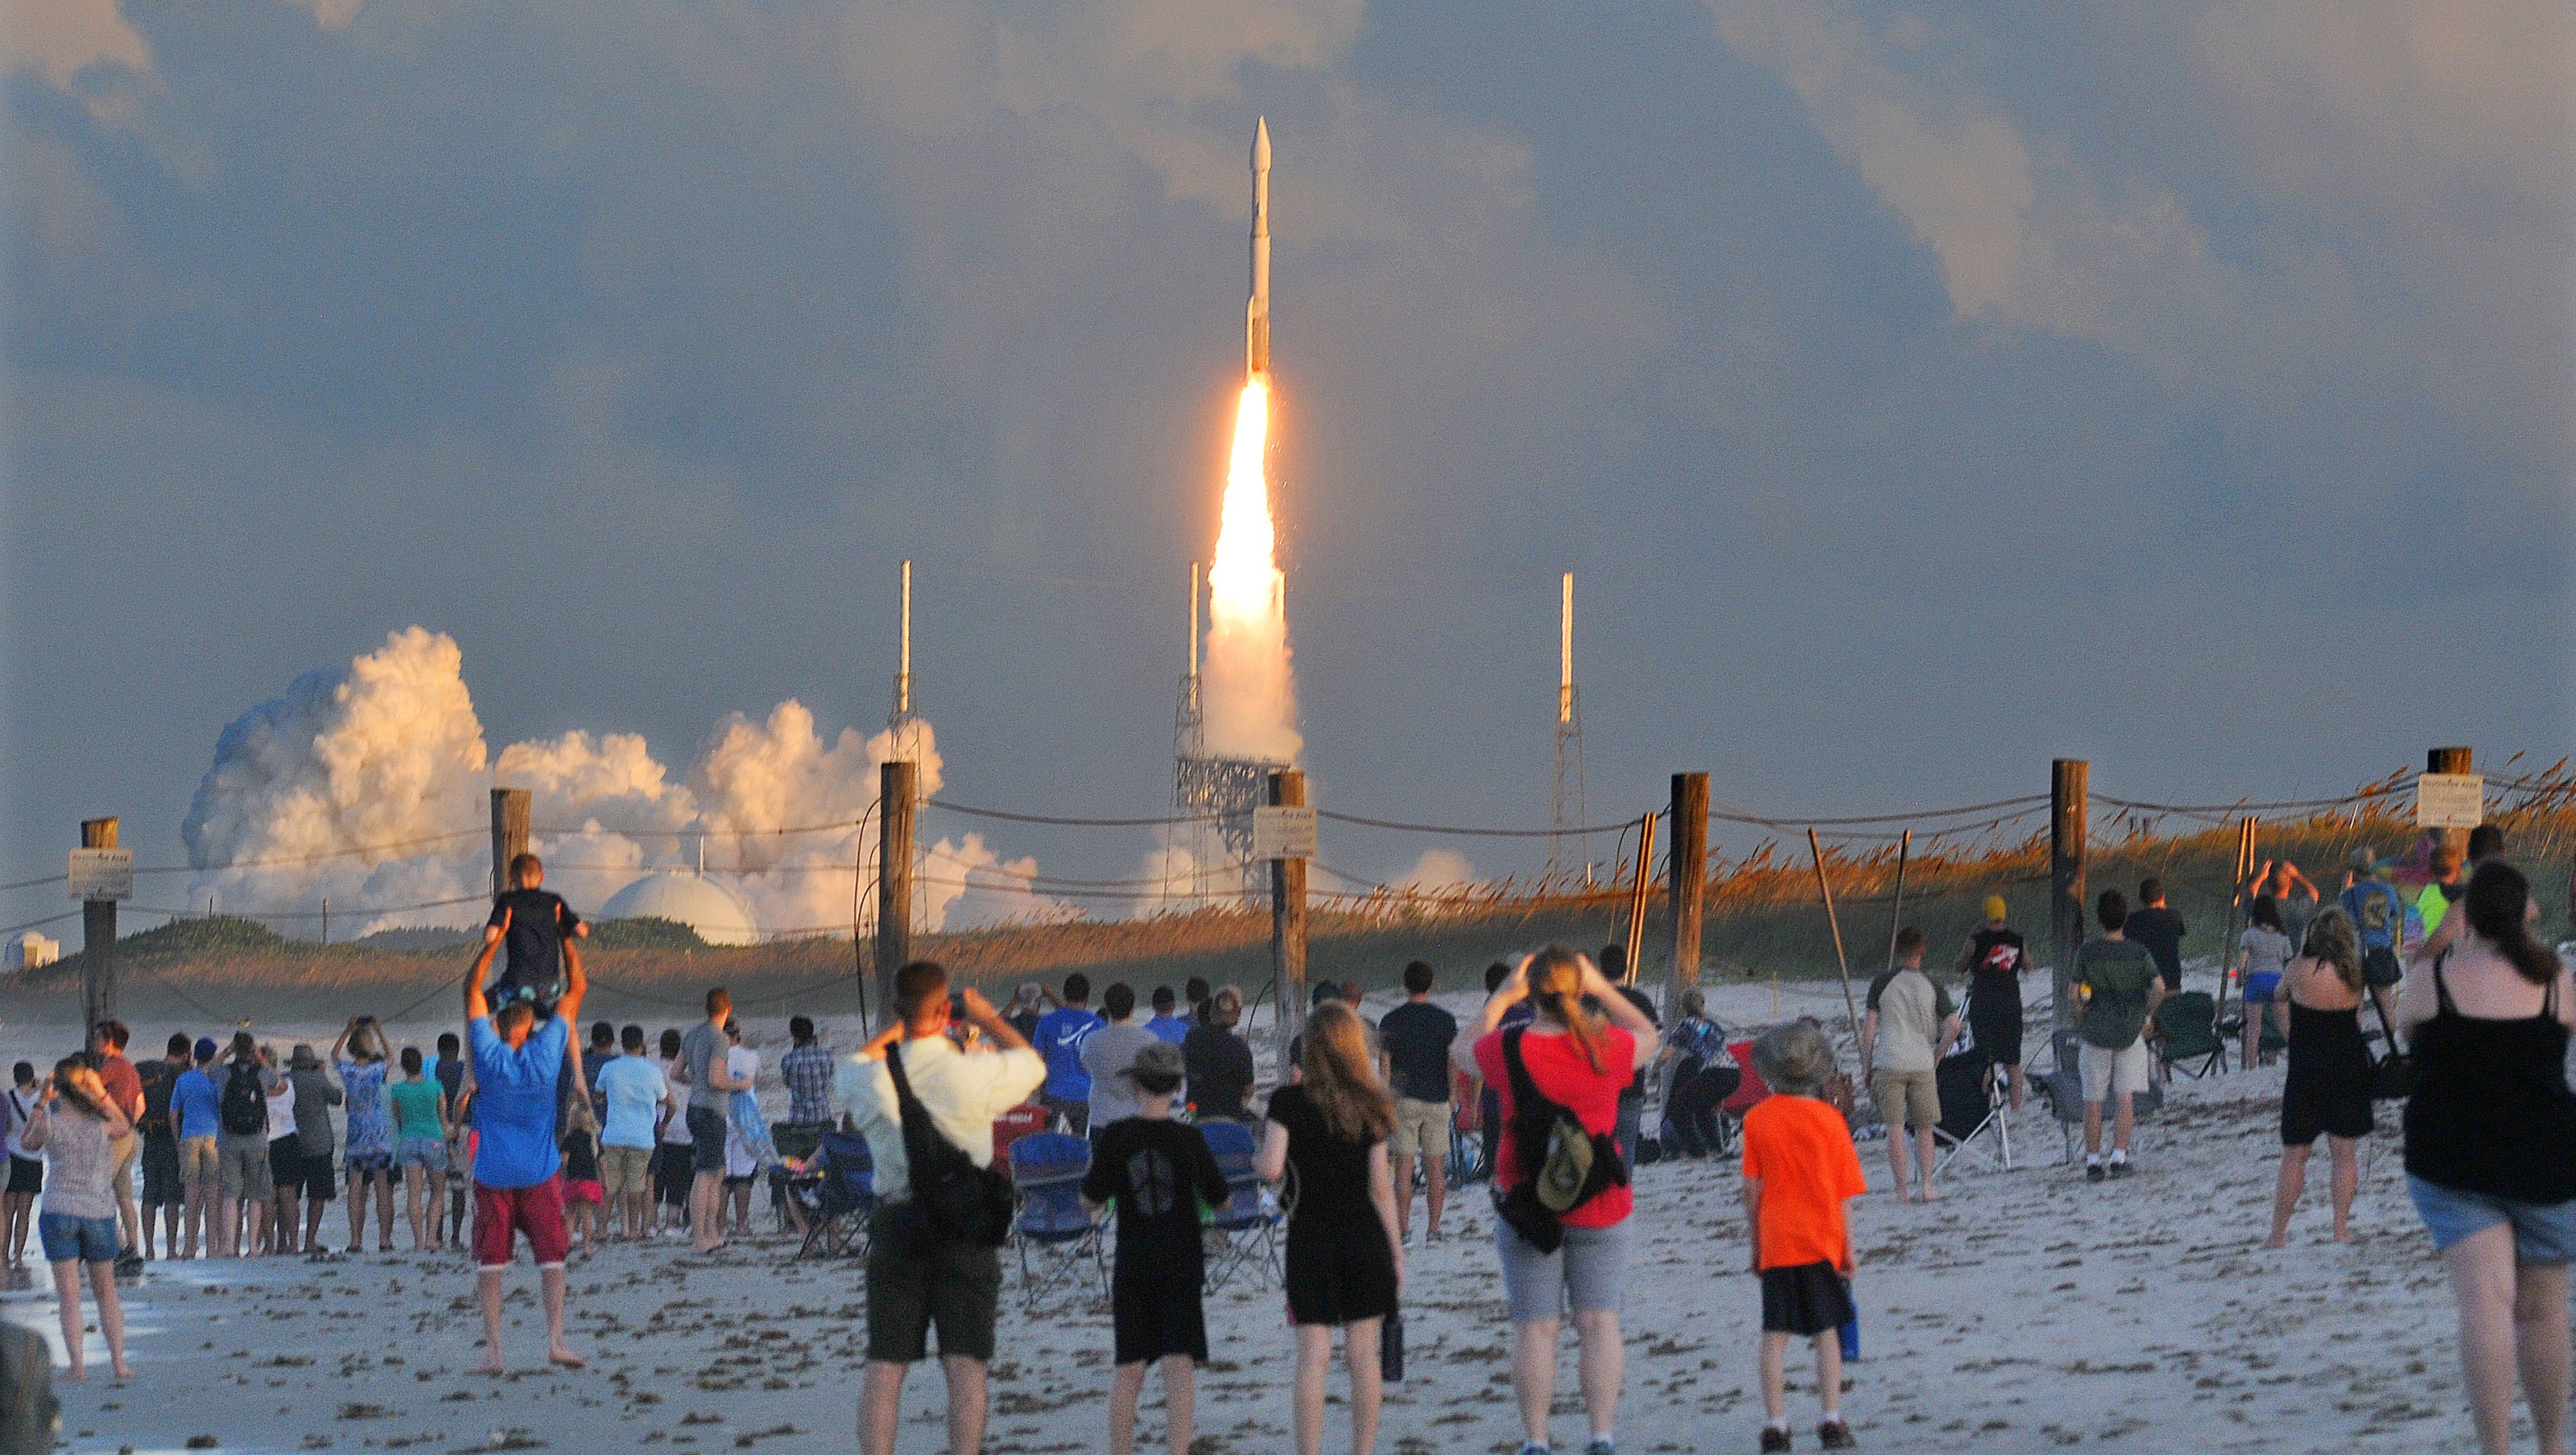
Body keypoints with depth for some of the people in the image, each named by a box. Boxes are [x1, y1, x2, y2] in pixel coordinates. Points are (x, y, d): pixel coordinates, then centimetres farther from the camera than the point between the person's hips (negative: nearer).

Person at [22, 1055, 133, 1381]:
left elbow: (27, 1144, 12)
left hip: (59, 1211, -2)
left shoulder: (49, 1123, -8)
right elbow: (126, 1127, 18)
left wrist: (40, 1104, 14)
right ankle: (119, 1362, 11)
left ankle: (77, 1365, -7)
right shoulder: (103, 1124, -5)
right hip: (100, 1213, 2)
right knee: (106, 1292, 14)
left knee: (69, 1295, 1)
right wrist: (102, 1095, 15)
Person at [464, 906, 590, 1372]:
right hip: (541, 1174, 0)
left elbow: (472, 989, 3)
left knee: (490, 1263, 2)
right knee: (551, 1258, 7)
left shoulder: (489, 1054, -9)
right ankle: (555, 1341, -4)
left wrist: (492, 940, 7)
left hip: (493, 1175, 0)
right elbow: (577, 990, 2)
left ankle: (493, 1351, -5)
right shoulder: (546, 1052, -8)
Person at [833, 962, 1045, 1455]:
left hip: (896, 1225, 2)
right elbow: (1032, 1063, 8)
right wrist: (987, 1017, 23)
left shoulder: (873, 1079, -7)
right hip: (967, 1228, -2)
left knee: (885, 1367, 5)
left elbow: (846, 1076, 19)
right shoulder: (975, 1073, -14)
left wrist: (895, 1030, 30)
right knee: (965, 1367, 0)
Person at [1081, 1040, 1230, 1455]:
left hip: (1132, 1266, 1)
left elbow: (1090, 1202, -1)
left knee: (1128, 1370, 9)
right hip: (1181, 1266, -1)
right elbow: (1220, 1199, 2)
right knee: (1179, 1367, -4)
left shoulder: (1116, 1136, -6)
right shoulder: (1188, 1139, -7)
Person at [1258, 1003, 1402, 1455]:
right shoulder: (1368, 1106, 1)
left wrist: (1257, 1159, 6)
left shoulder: (1289, 1102, -8)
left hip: (1311, 1240, -2)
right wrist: (1396, 1251, 7)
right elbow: (1381, 1187, 1)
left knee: (1312, 1356, -2)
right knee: (1363, 1353, 7)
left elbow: (1271, 1168, -17)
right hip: (1366, 1239, 2)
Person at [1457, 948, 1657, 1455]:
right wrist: (1601, 987, 15)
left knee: (1534, 1329, 4)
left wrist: (1502, 996, 17)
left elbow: (1463, 1049, 13)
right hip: (1599, 1208, 1)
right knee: (1598, 1325, 7)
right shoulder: (1606, 1049, -10)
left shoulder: (1508, 1049, -11)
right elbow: (1647, 1037, 14)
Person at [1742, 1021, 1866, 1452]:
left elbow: (1752, 1189, -1)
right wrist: (1848, 1249, 6)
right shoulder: (1829, 1120, -5)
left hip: (1775, 1241, 0)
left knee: (1775, 1334, 4)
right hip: (1822, 1239, 0)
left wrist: (1753, 1242, 9)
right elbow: (1842, 1194, -2)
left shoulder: (1757, 1120, -5)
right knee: (1826, 1331, 9)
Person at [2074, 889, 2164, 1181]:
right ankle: (2119, 1159, -6)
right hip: (2130, 1032, 0)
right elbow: (2159, 987, -13)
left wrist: (2082, 1021, 9)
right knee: (2125, 1097, 1)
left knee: (2092, 1101, 6)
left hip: (2095, 1033, 0)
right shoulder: (2139, 954, -3)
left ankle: (2093, 1162, 7)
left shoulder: (2086, 952, -4)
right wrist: (2147, 1015, 3)